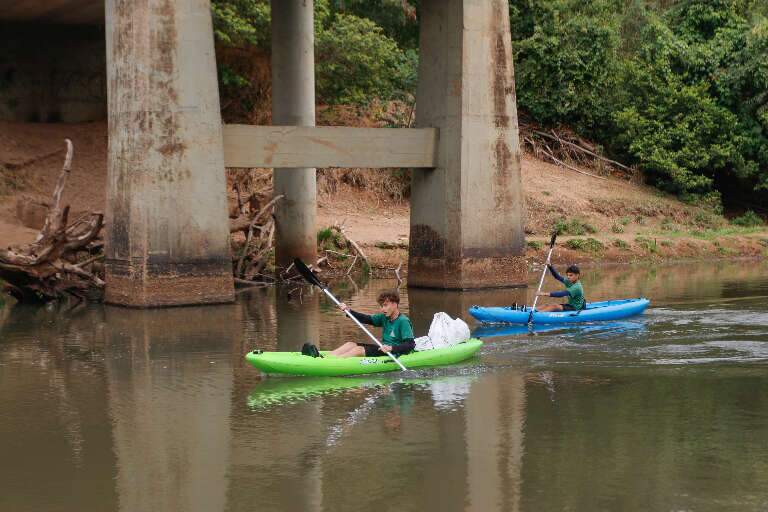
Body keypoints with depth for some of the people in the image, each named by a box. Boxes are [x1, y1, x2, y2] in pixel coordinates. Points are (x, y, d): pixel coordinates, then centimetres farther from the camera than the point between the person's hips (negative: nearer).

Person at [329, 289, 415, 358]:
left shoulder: (403, 321, -14)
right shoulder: (384, 317, 10)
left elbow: (410, 345, -21)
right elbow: (367, 319, 4)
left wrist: (391, 348, -33)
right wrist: (349, 311, -10)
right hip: (384, 349, 9)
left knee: (359, 350, -21)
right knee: (351, 344, 0)